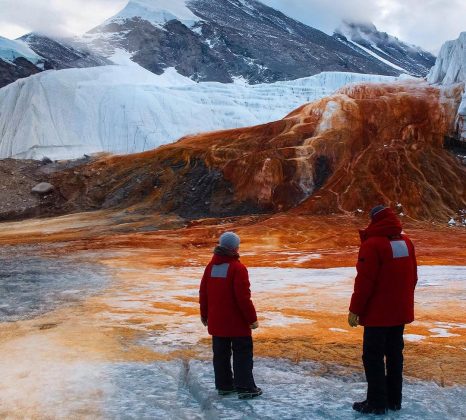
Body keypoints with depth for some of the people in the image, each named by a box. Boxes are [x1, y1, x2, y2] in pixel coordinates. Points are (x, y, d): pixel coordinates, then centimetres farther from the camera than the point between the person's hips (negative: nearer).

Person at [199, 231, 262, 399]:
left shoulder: (211, 266, 5)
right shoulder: (237, 268, -16)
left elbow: (203, 293, 11)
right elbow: (243, 297, -19)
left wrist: (204, 315, 22)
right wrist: (252, 318, -10)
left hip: (216, 321, 6)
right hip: (237, 322, -6)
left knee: (221, 354, 13)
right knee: (242, 353, 2)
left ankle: (223, 385, 19)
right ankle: (245, 388, 2)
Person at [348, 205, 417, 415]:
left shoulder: (372, 244, -17)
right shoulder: (406, 242, 7)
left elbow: (364, 281, -19)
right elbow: (412, 277, 14)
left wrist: (355, 309, -12)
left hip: (378, 313, -7)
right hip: (401, 311, 8)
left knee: (373, 356, 1)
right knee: (394, 354, 14)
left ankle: (377, 403, 5)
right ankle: (394, 400, 21)